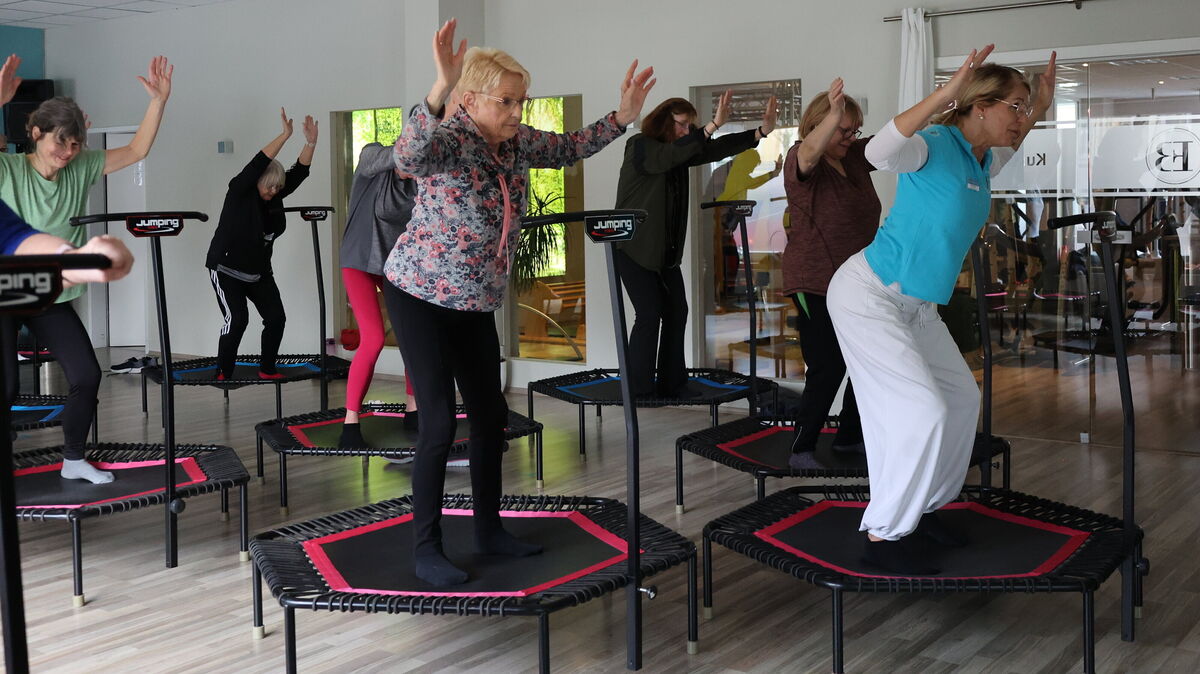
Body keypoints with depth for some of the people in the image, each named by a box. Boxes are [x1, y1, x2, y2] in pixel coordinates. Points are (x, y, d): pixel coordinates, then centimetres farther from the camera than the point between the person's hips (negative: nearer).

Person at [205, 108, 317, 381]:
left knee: (276, 318, -2)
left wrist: (310, 143, -21)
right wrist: (285, 135, -35)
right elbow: (258, 164, -30)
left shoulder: (274, 196, 0)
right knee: (237, 319, -16)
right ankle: (223, 375, -5)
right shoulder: (239, 191, -16)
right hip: (227, 268, -6)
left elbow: (299, 172, -7)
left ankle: (267, 370, 13)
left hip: (259, 271, 6)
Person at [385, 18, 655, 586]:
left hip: (475, 302, 8)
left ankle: (488, 529, 26)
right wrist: (439, 89, -62)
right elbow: (409, 157, -47)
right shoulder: (449, 138, -24)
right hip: (420, 296, -8)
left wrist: (623, 117, 2)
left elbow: (569, 149, 15)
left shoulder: (516, 141, -1)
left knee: (490, 415, 11)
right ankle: (425, 550, 3)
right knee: (440, 422, -11)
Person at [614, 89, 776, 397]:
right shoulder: (640, 146, -13)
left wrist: (761, 131, -12)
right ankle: (640, 389, -4)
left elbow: (715, 150, -1)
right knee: (649, 314, -12)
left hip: (666, 250, 8)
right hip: (634, 248, -8)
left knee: (676, 312, 5)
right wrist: (713, 125, -39)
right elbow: (670, 156, -32)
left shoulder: (681, 150, 9)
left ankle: (671, 385, 14)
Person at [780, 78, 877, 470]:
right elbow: (809, 153, -34)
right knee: (827, 370, -10)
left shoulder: (856, 156, 9)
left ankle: (849, 437, 28)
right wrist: (834, 114, -52)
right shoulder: (802, 161, -12)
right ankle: (801, 450, 4)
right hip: (816, 286, -8)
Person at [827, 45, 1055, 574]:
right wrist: (948, 91, -43)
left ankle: (920, 508, 26)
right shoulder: (933, 145, -18)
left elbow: (1004, 153, 34)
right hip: (869, 294, -10)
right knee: (924, 410, -16)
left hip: (915, 306, 10)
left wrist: (1039, 110, 20)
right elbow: (880, 152, -41)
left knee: (962, 398, 12)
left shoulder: (979, 159, 7)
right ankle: (883, 535, -4)